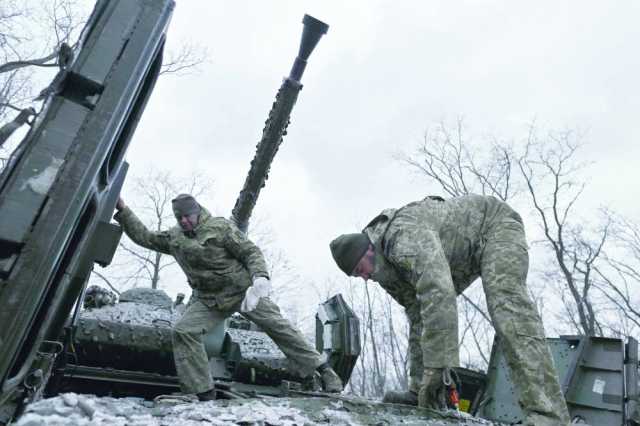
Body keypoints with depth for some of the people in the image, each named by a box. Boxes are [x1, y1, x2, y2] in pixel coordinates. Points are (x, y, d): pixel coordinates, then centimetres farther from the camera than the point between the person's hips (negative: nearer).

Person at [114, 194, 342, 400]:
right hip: (208, 299, 5)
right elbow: (144, 237, 15)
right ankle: (203, 394, -4)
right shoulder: (174, 238, 8)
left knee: (279, 327, -6)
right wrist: (123, 210, 8)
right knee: (183, 331, -15)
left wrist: (260, 276, -28)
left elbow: (251, 251, -12)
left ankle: (323, 370, 5)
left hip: (242, 289, -4)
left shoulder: (220, 226, -9)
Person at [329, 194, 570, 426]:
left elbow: (439, 294, -48)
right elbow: (418, 319, -5)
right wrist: (422, 383, -7)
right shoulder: (389, 269, -7)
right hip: (465, 255, 9)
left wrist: (436, 368, -46)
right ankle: (419, 392, 7)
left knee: (506, 305, -30)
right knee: (423, 313, 3)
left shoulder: (404, 235, -37)